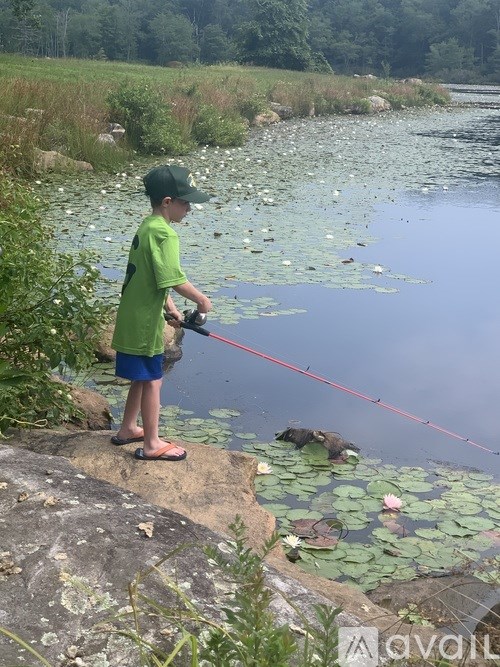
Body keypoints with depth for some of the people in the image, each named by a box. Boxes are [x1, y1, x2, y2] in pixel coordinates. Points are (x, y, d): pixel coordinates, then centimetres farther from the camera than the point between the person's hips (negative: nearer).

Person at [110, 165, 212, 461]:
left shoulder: (148, 226, 10)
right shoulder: (164, 233, -21)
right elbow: (173, 279, -28)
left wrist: (170, 308, 17)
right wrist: (201, 299, -14)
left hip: (134, 316, 9)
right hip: (144, 321, -9)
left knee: (142, 377, 22)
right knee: (152, 380, 2)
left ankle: (128, 429, 35)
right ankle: (152, 444, 13)